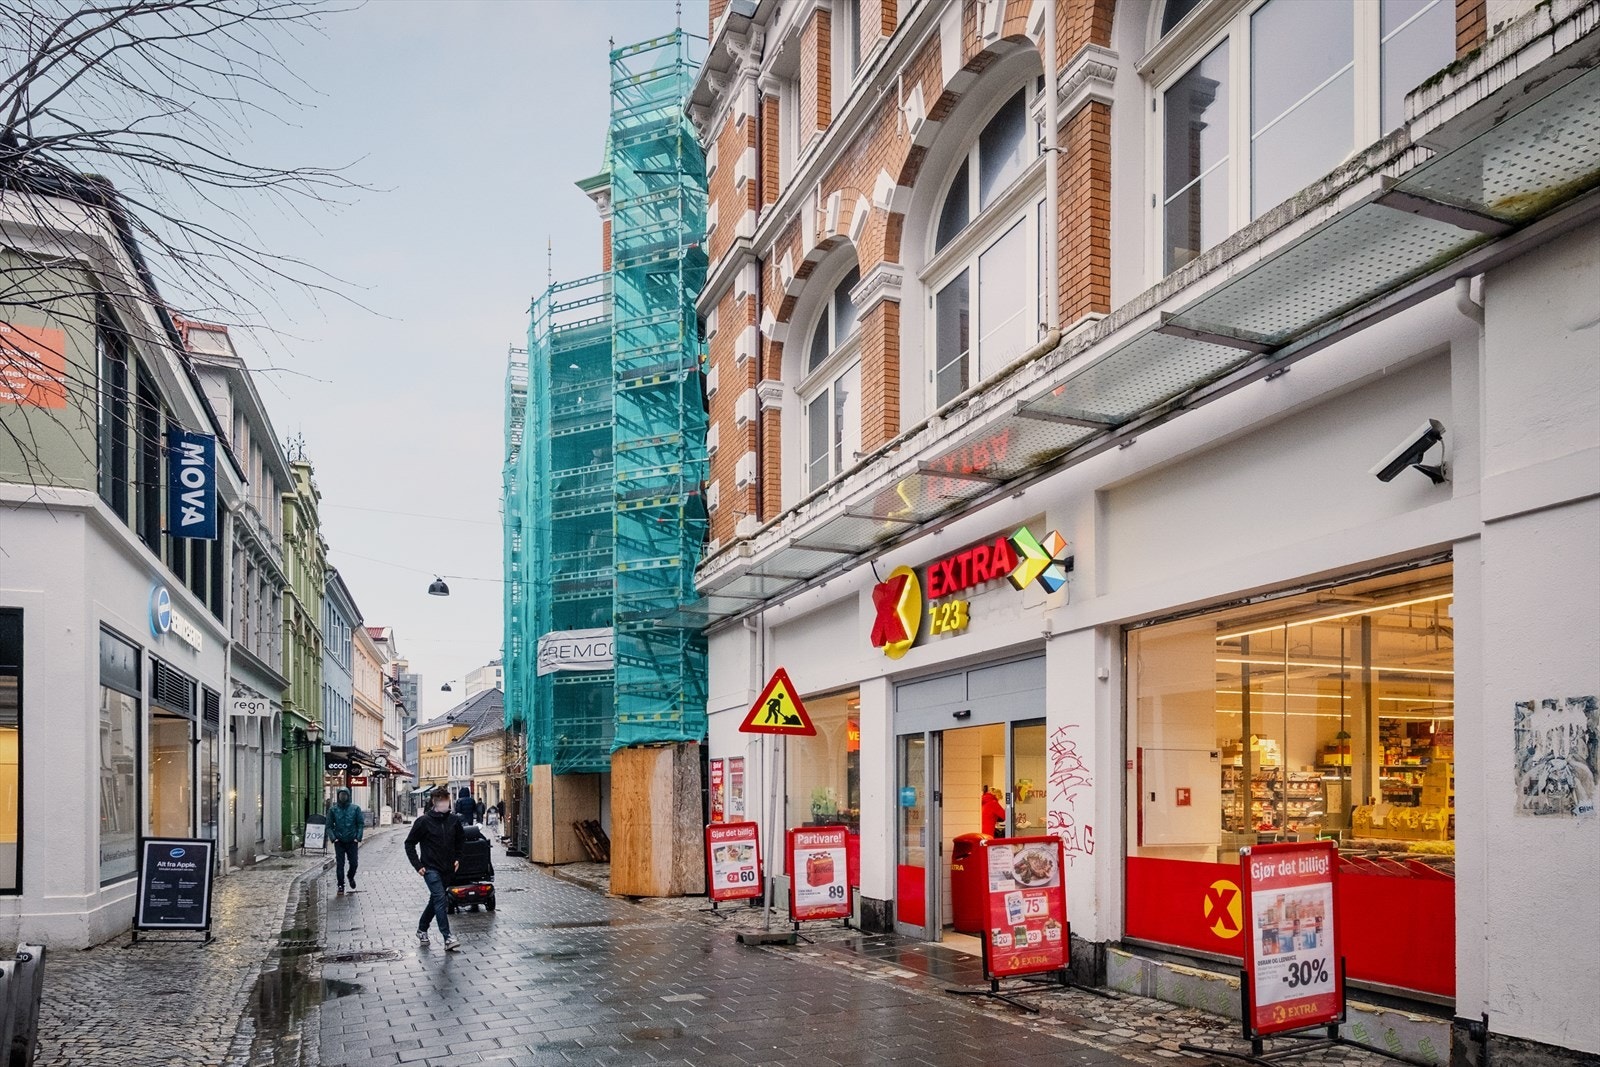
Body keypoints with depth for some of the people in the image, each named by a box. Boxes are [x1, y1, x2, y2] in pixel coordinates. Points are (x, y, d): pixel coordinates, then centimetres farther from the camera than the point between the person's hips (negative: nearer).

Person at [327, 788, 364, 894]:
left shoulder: (355, 809, 2)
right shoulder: (333, 810, 3)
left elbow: (361, 824, 2)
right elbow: (329, 826, 4)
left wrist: (358, 838, -8)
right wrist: (333, 838, -10)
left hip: (352, 841, 0)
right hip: (339, 842, 0)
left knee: (354, 863, 2)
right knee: (339, 865, -1)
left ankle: (351, 877, 32)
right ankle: (340, 886, 8)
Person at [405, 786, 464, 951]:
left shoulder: (454, 820, 2)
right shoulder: (424, 822, -10)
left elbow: (460, 840, 21)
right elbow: (409, 844, -3)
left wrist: (457, 858, 11)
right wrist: (417, 865, -9)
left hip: (447, 869, 5)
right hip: (430, 868, -5)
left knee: (435, 900, 16)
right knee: (440, 899, -17)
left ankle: (422, 929, 37)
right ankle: (448, 938, -19)